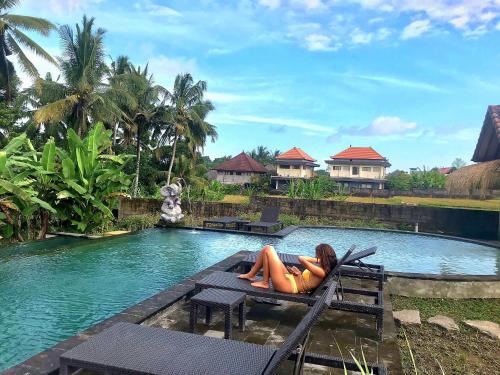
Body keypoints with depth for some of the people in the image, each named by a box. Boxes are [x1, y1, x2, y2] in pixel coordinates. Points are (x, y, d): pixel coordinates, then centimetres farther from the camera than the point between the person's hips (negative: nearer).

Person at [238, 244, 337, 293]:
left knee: (268, 249, -10)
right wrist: (299, 274, -3)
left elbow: (301, 258, -28)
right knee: (267, 249, 11)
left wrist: (315, 260, -12)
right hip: (290, 279, 10)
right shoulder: (323, 268, 5)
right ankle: (251, 275, 23)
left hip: (287, 285, -10)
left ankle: (264, 283, 1)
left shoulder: (321, 272, -23)